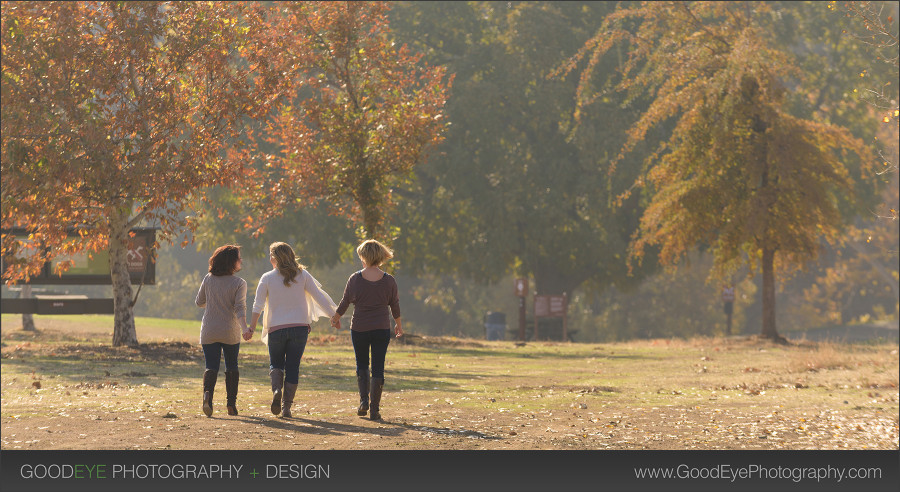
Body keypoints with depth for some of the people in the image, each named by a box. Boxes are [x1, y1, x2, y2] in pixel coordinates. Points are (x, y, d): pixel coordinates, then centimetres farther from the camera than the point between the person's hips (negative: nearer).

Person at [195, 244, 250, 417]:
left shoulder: (208, 280, 2)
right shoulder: (239, 283, -7)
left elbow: (199, 302, 12)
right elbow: (240, 307, -19)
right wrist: (244, 328, -27)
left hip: (208, 332, 2)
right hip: (230, 332, -2)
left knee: (211, 366, 1)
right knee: (232, 366, 16)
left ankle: (208, 393, -28)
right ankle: (231, 403, 16)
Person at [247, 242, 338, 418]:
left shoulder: (267, 278, -1)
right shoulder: (302, 275, 2)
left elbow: (258, 305, -3)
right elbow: (318, 297, 0)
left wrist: (252, 327, 1)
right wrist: (333, 316, 6)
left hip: (276, 328, -1)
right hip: (299, 327, 1)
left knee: (276, 363, 16)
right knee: (293, 367, 6)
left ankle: (276, 389, -13)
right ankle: (286, 407, 1)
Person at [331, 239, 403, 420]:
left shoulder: (355, 279, -9)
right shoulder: (389, 281, -6)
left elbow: (345, 302, 0)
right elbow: (395, 306, 5)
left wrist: (336, 317, 20)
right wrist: (398, 325, 22)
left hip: (359, 329, 0)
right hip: (382, 329, 0)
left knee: (361, 364, 19)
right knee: (378, 368, 6)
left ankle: (364, 400, 4)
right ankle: (374, 409, 3)